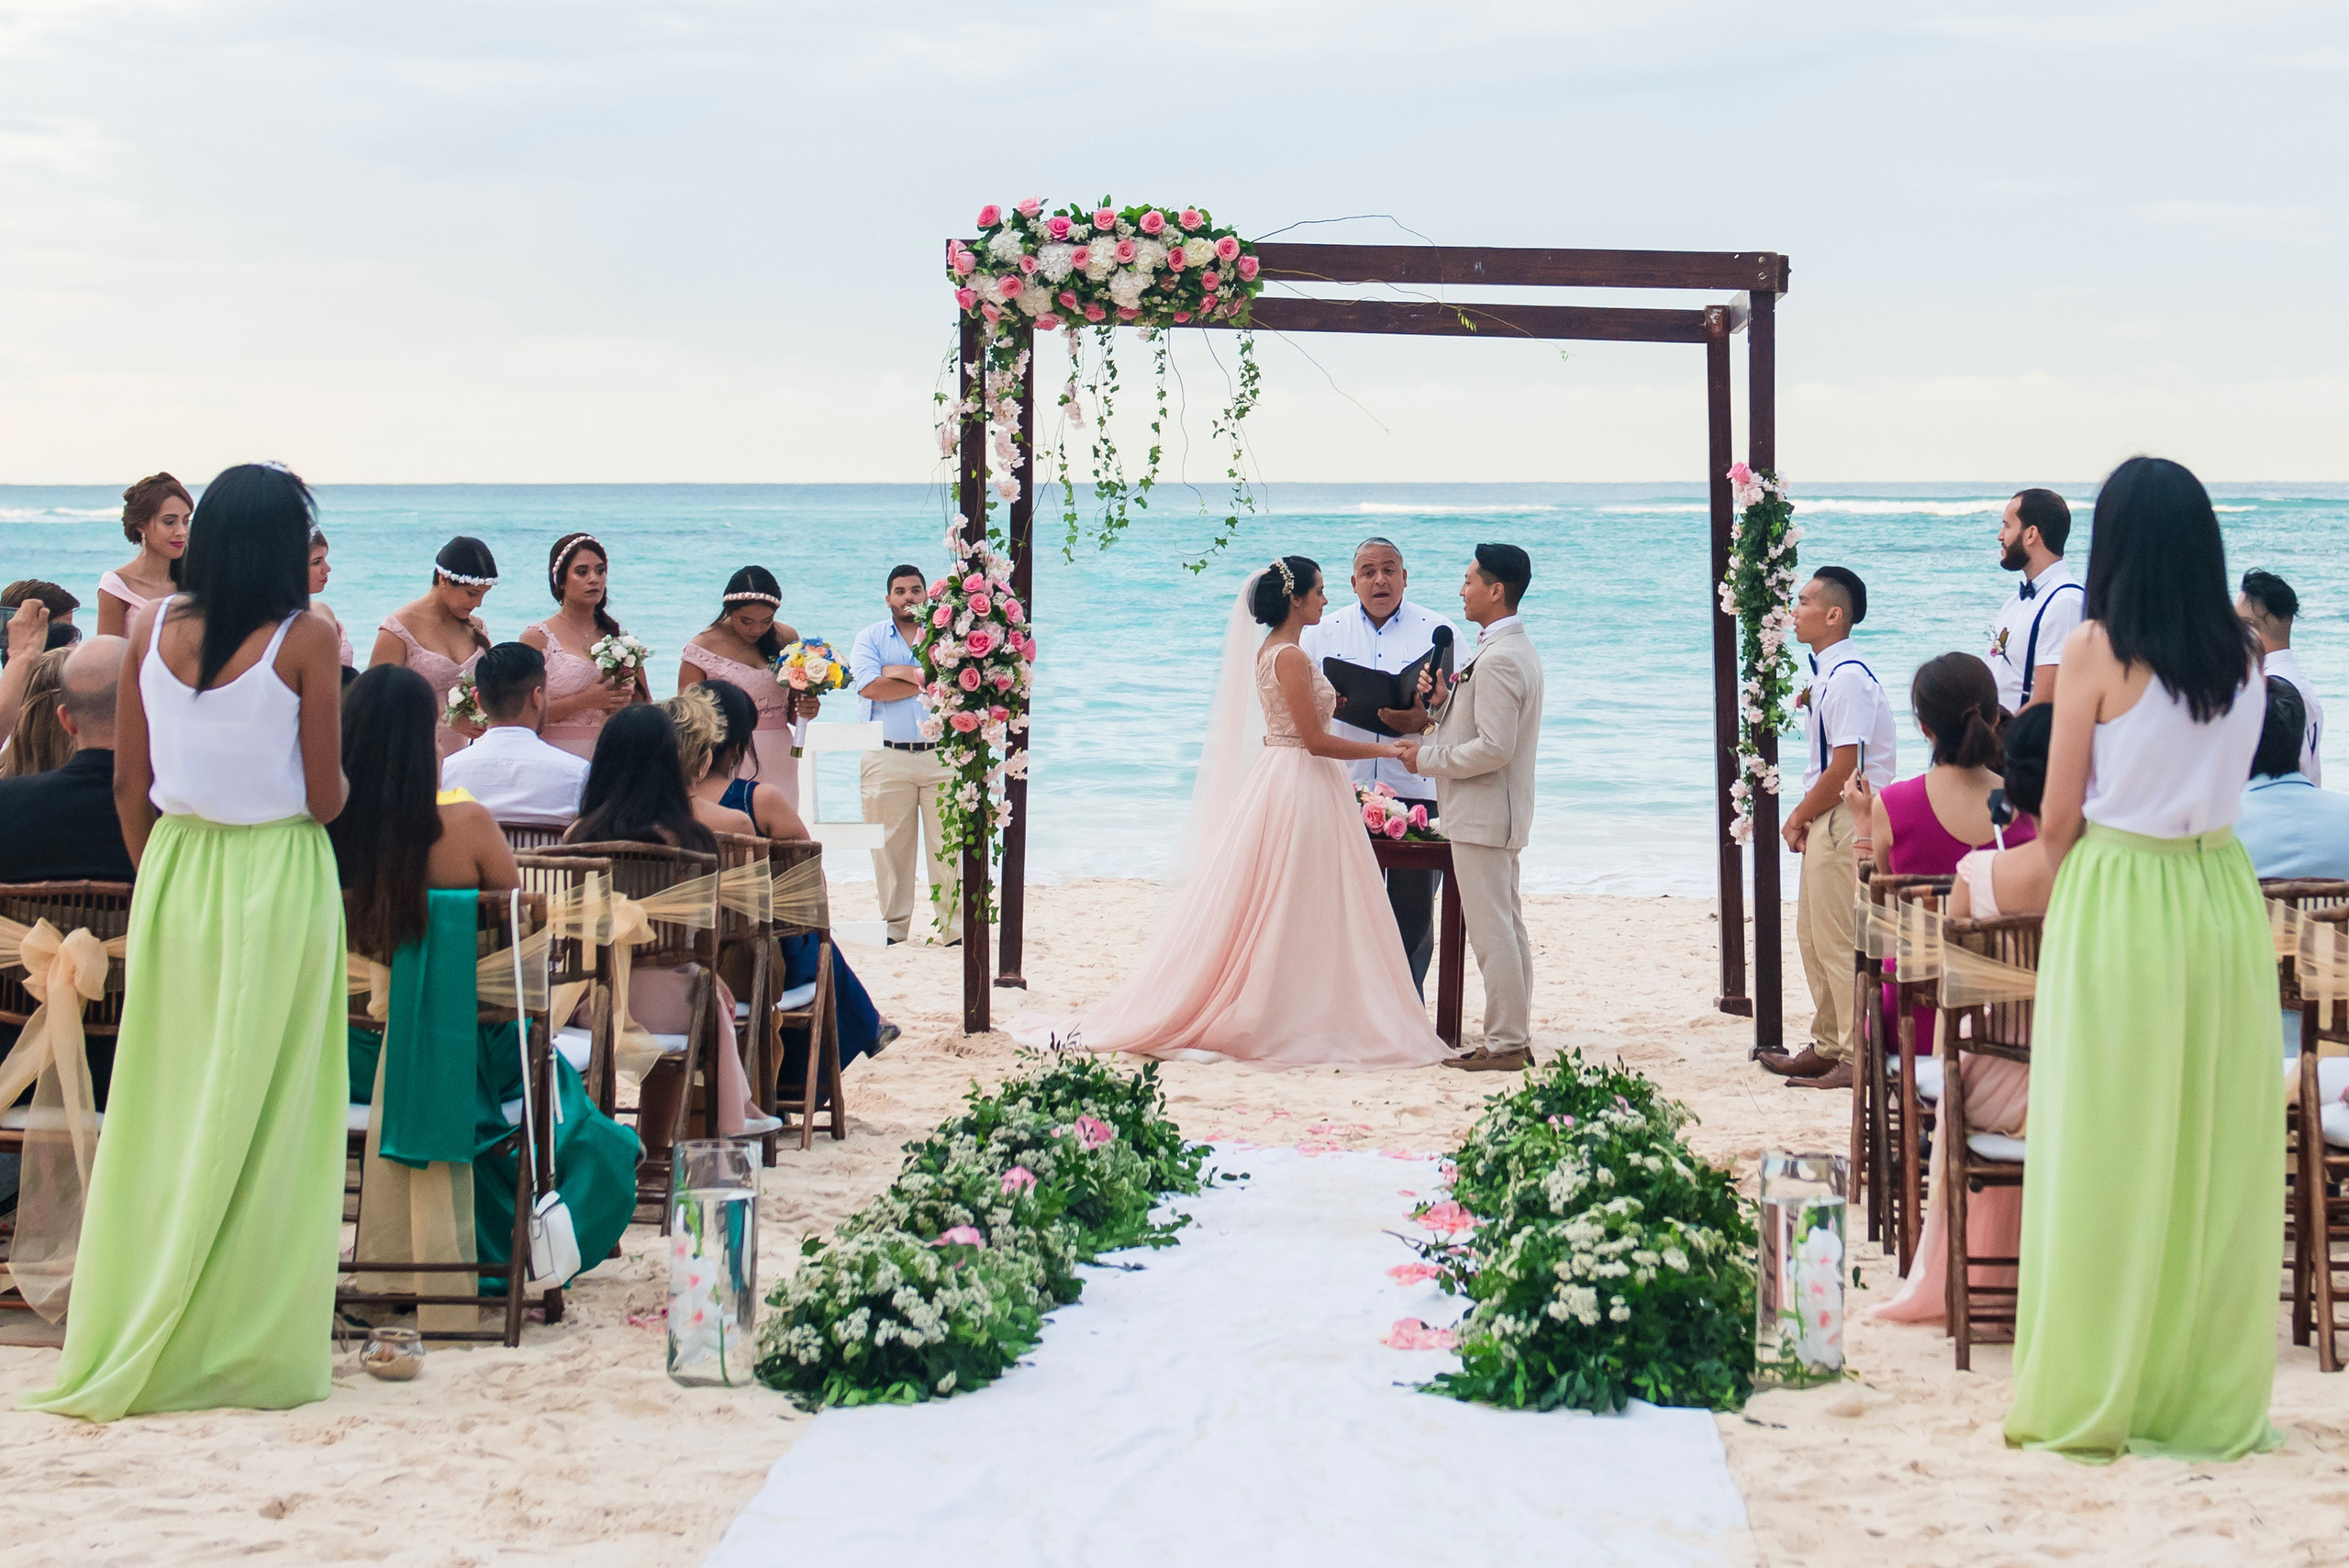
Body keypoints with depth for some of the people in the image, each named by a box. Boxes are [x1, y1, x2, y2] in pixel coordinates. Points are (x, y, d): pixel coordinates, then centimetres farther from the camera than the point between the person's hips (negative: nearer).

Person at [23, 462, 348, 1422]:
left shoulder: (153, 630, 1)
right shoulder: (304, 640, -11)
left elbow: (129, 787, 6)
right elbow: (326, 800, -10)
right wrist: (339, 772, 11)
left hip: (176, 874, 4)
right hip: (278, 884, -4)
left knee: (163, 1110, 11)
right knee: (262, 1121, 3)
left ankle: (130, 1350, 17)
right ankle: (249, 1351, 7)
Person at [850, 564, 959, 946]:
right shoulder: (870, 638, 9)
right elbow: (871, 686, -8)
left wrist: (903, 672, -8)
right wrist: (927, 682, -6)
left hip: (941, 755, 0)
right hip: (887, 758, 0)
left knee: (947, 843, -2)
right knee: (891, 845, 2)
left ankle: (953, 926, 2)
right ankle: (894, 926, 11)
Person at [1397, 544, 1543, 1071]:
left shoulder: (1498, 660, -21)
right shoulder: (1516, 649, 14)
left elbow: (1494, 748, -26)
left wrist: (1428, 759, -15)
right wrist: (1446, 699, 6)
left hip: (1482, 814, -11)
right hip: (1500, 813, 11)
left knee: (1492, 931, -6)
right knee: (1508, 925, 14)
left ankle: (1504, 1045, -2)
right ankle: (1516, 1037, 19)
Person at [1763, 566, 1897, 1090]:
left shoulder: (1848, 678, -18)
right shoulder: (1825, 674, 13)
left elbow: (1842, 770, -21)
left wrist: (1798, 817, -11)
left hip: (1844, 823, -10)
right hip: (1825, 823, 11)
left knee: (1839, 942, -6)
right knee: (1813, 935, 16)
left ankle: (1858, 1058, 1)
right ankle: (1827, 1047, 25)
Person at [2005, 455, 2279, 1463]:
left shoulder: (2097, 650, -10)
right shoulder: (2243, 653, 3)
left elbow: (2059, 818, -6)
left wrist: (2059, 910, 9)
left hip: (2118, 903, -4)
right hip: (2224, 898, 4)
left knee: (2109, 1159, 3)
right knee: (2219, 1157, 10)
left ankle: (2095, 1398, 10)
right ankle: (2214, 1395, 17)